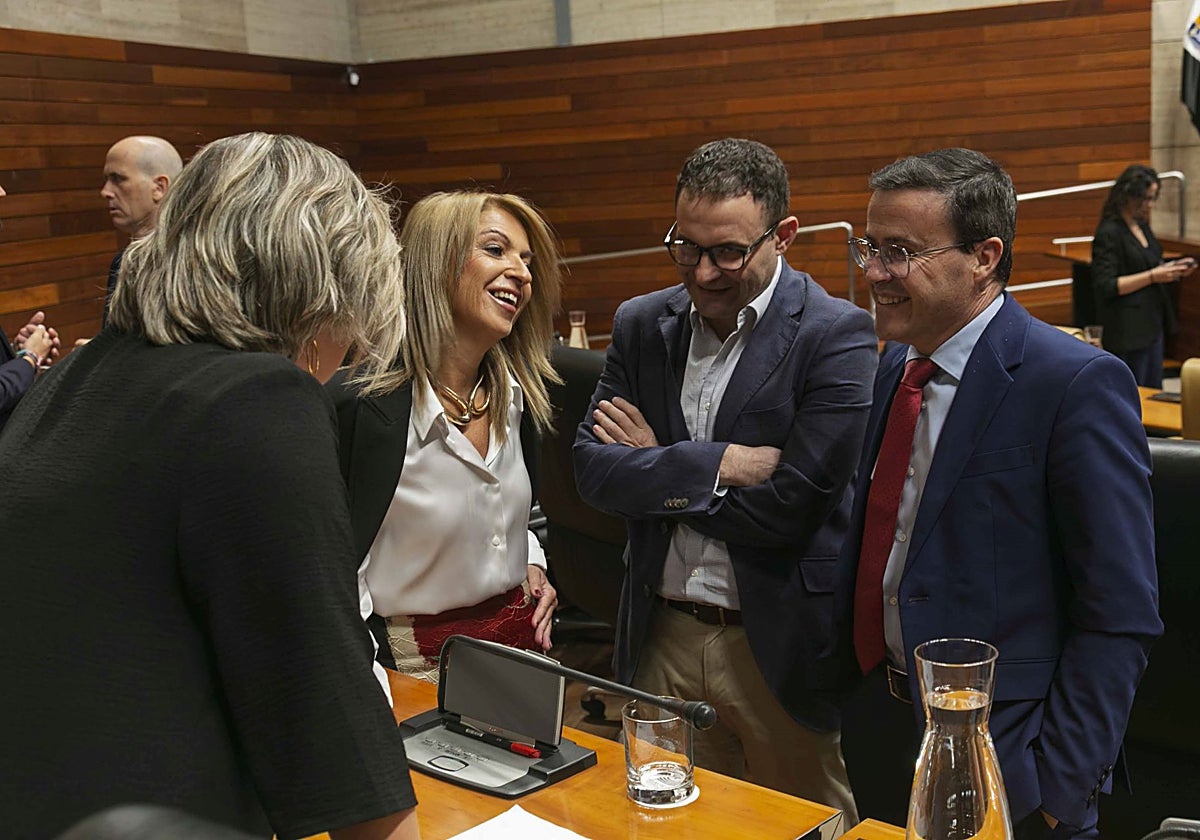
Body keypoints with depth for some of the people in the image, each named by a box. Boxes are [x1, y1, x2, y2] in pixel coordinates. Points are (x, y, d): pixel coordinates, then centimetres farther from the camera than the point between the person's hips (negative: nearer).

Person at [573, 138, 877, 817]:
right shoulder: (642, 324, 4)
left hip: (780, 649, -4)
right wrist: (714, 463, -17)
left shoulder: (837, 335, -13)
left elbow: (787, 509, -20)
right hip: (663, 639, 4)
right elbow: (594, 471, -4)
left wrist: (657, 468, -9)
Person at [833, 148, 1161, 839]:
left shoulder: (1078, 384, -18)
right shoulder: (897, 365, 5)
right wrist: (856, 691, 6)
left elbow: (1121, 619, -18)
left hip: (994, 757, -6)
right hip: (874, 723, 7)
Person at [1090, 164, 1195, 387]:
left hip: (1152, 325, 9)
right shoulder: (1108, 233, -15)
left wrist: (1170, 269, 6)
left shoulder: (1142, 227, 12)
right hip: (1127, 331, -9)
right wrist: (1152, 276, -22)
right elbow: (1106, 286, -20)